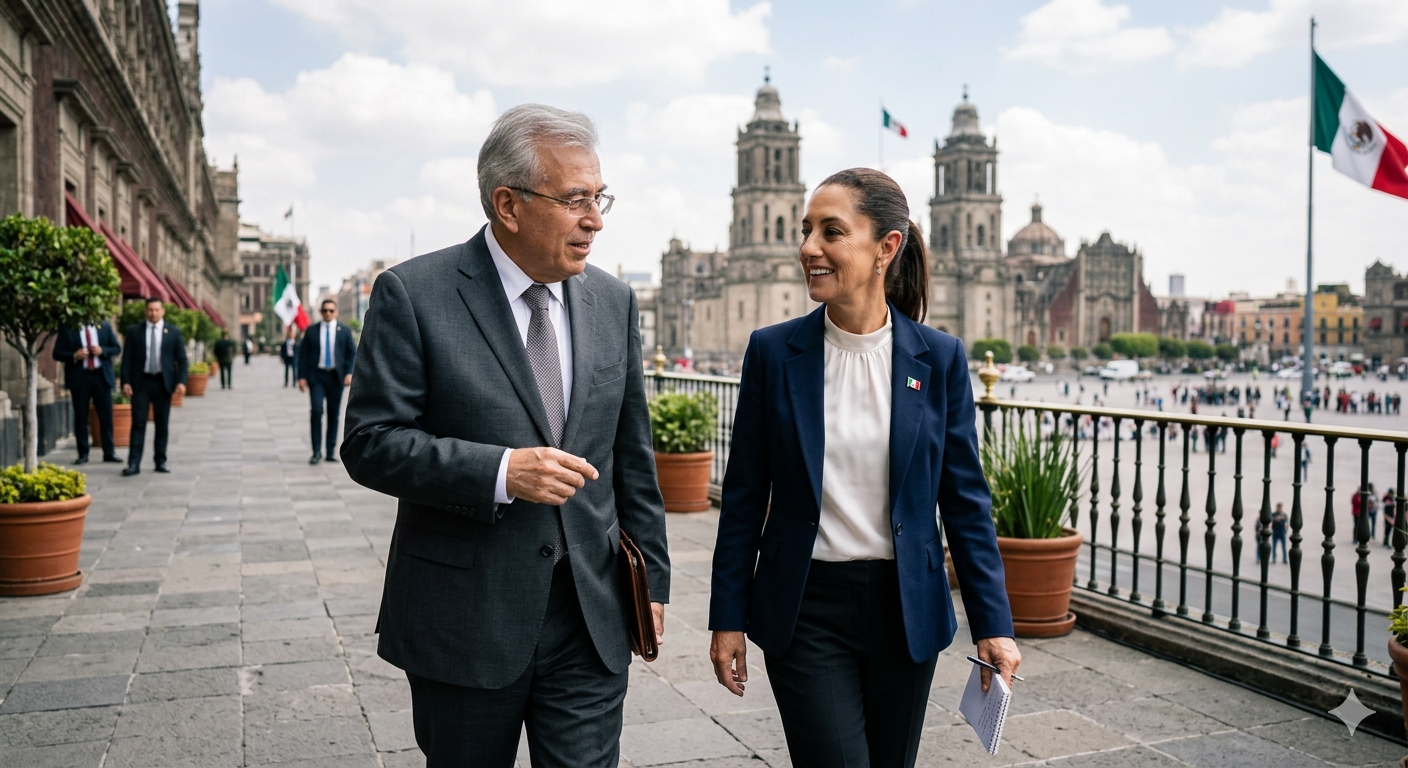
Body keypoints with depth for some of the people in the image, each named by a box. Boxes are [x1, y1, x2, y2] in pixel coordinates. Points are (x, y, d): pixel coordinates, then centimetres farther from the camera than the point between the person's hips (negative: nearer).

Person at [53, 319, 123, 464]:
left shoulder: (105, 327, 8)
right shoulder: (67, 330, 1)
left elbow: (117, 348, 8)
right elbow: (57, 353, 0)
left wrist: (102, 351, -11)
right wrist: (74, 356, -18)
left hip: (102, 376, 2)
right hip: (79, 377, -1)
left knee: (106, 416, 3)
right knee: (80, 417, 3)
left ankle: (109, 453, 10)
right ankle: (83, 454, 9)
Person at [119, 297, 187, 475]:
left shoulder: (174, 332, 5)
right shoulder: (134, 331, 5)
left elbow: (181, 359, 4)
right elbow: (127, 358, 3)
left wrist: (181, 381, -8)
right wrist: (126, 381, -6)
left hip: (163, 382, 1)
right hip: (141, 382, -1)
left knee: (162, 424, 6)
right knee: (138, 423, -3)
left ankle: (161, 462, 14)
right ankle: (134, 463, -4)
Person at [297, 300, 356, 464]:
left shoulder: (344, 331, 7)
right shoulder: (311, 330, 7)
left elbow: (352, 353, 6)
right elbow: (303, 353, 5)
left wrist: (349, 373, -8)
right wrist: (302, 376, -4)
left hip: (336, 376, 1)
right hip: (316, 376, -1)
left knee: (334, 414, 4)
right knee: (316, 411, -13)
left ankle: (331, 452, 11)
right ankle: (316, 452, -8)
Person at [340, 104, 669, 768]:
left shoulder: (613, 302, 6)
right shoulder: (413, 294, -8)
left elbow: (632, 457, 11)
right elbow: (371, 443, -11)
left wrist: (652, 577, 12)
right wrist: (500, 471, -23)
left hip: (593, 619, 3)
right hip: (464, 621, -3)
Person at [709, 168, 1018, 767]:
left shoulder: (939, 357, -3)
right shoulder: (772, 351, -4)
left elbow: (964, 498, 1)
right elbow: (744, 497, 0)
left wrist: (993, 623, -3)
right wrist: (729, 618, 0)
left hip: (906, 608, 2)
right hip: (806, 607, -1)